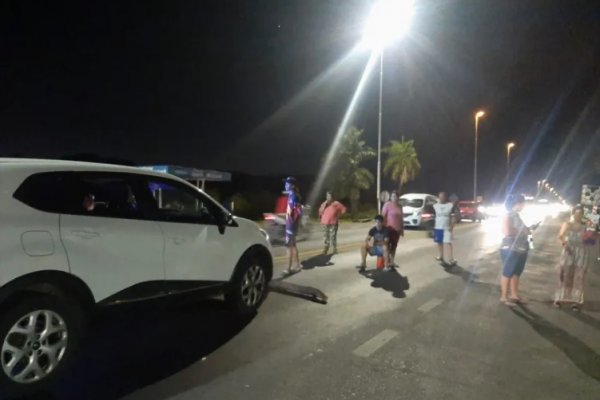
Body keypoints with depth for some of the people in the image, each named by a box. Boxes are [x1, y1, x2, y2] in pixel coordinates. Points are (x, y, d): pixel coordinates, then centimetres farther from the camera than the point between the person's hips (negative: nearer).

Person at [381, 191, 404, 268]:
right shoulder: (387, 205, -9)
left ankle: (392, 261, 20)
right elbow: (383, 216, -12)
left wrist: (402, 229, 15)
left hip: (397, 229, 6)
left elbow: (401, 218, 15)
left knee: (394, 245, 11)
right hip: (389, 228, -6)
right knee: (388, 245, -4)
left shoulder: (400, 206, 10)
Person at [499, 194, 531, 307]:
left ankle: (514, 295, 26)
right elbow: (507, 232, -24)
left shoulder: (517, 216, 14)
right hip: (510, 249, -8)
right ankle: (504, 297, 7)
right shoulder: (507, 215, -12)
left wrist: (527, 230, 7)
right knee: (507, 273, -1)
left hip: (521, 249, 9)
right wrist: (522, 231, -15)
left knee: (516, 273, 15)